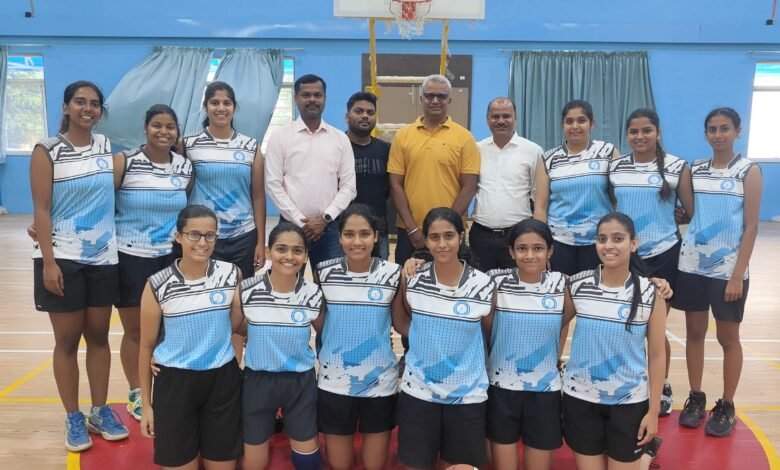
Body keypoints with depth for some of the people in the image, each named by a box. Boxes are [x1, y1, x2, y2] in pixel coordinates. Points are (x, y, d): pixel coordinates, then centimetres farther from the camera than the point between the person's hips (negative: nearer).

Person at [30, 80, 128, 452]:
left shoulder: (106, 146, 7)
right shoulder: (47, 150, -6)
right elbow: (41, 210, -9)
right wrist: (48, 261, -15)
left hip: (103, 257, 4)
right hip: (62, 258, -4)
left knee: (99, 335, 11)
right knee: (67, 340, 6)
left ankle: (100, 411, 25)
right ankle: (73, 419, 19)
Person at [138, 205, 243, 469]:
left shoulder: (231, 274, -4)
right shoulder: (158, 285, -9)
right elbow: (147, 346, -1)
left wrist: (238, 363, 8)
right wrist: (146, 404, 2)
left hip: (223, 380, 2)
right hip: (175, 382, -1)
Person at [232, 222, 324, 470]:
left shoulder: (314, 294, -11)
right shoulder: (246, 291, -14)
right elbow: (233, 327, 3)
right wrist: (261, 329, -4)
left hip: (301, 382, 1)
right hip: (258, 381, 0)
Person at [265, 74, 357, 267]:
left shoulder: (340, 139, 7)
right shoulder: (280, 137, 2)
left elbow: (348, 186, 3)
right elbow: (273, 184, -3)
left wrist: (325, 218, -8)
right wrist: (300, 221, -9)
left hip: (329, 226, 2)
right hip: (291, 225, -1)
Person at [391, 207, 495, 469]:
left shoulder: (483, 285, -10)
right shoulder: (413, 280, -6)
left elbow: (488, 335, 5)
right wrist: (427, 342, -5)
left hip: (467, 395, 0)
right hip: (417, 392, 1)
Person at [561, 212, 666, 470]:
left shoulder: (650, 293, -8)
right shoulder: (577, 285, -6)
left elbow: (656, 355, -3)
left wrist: (653, 410, -3)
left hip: (630, 402, -1)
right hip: (580, 398, 1)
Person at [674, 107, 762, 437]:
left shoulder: (749, 171, -4)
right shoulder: (694, 169, 6)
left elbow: (751, 227, -8)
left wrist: (738, 274, -13)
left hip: (727, 269, -3)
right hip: (691, 265, 3)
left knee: (728, 338, 8)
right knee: (694, 332, 11)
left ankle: (726, 407, 22)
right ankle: (696, 399, 25)